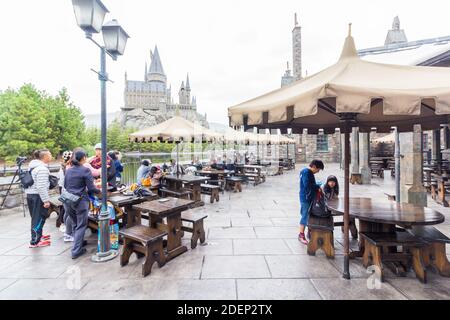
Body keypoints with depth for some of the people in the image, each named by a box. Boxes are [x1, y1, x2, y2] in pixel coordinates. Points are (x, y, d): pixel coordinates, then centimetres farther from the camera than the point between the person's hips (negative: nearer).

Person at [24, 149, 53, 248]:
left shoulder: (33, 166, 12)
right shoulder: (42, 169, -19)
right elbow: (41, 187, -24)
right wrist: (46, 200, -21)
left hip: (30, 194, 10)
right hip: (37, 196, -10)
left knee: (36, 217, 20)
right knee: (39, 218, -2)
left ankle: (38, 235, 34)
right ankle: (35, 242, 4)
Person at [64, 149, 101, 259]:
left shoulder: (68, 170, 7)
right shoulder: (85, 170, -13)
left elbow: (65, 185, 18)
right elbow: (91, 188, -14)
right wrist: (100, 191, 4)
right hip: (80, 201, -6)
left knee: (74, 224, 21)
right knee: (81, 226, 4)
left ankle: (78, 242, 38)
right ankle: (76, 251, 6)